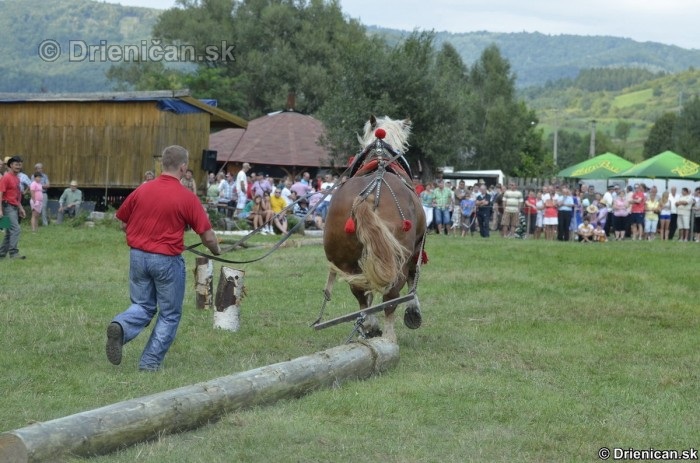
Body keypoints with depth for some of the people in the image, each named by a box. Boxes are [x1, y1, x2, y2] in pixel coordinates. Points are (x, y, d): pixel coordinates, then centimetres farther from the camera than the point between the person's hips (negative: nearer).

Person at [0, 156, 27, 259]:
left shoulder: (17, 178, 15)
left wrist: (21, 208, 21)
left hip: (15, 208, 9)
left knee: (9, 232, 12)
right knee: (16, 229, -15)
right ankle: (13, 253, -14)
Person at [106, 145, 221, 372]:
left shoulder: (142, 190, 0)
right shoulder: (187, 198, -11)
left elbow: (123, 223, 9)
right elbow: (207, 236, -8)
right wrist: (216, 251, 14)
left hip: (138, 255, 4)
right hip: (167, 260, -4)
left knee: (142, 306, 18)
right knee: (169, 315, 12)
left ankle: (120, 327, -13)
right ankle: (150, 362, 9)